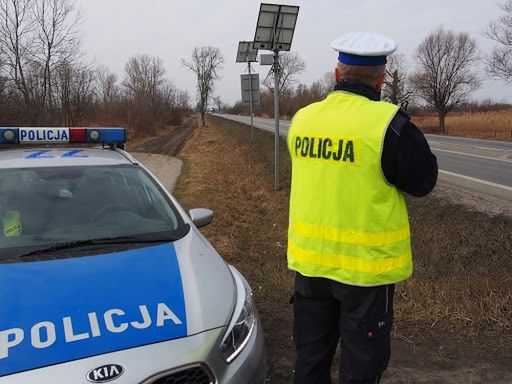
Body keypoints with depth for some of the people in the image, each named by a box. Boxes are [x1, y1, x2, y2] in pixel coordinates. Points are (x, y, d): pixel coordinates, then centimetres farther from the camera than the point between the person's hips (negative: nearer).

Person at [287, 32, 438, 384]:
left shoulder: (303, 118, 0)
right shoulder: (388, 123, -17)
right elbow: (424, 180, -6)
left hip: (310, 259, 5)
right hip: (365, 263, -5)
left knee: (311, 354, 20)